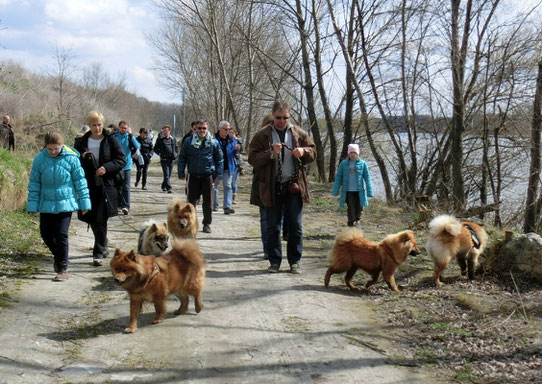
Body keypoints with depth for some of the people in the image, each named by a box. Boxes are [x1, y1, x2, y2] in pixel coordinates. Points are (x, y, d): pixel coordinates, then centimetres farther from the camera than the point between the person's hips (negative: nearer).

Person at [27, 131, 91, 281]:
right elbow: (34, 184, 4)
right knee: (46, 234, 9)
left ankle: (62, 269, 3)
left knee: (61, 235, -6)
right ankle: (58, 256, 37)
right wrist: (32, 205, 2)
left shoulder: (71, 158, -9)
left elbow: (80, 181, -1)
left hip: (65, 204, -3)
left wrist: (84, 202, 1)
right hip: (46, 205, 3)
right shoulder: (39, 159, -3)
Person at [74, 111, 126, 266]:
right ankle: (103, 245, 35)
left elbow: (122, 159, -1)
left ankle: (98, 253, 0)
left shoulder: (111, 140, 0)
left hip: (107, 186, -3)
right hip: (88, 186, 3)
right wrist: (82, 157, -11)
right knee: (92, 219, 11)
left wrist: (107, 167, -16)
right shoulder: (81, 142, 7)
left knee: (101, 220, -8)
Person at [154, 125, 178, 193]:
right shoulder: (160, 139, 0)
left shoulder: (173, 139, 9)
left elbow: (176, 147, 24)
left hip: (171, 159, 4)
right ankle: (169, 188, -15)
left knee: (169, 175, 11)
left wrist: (175, 154, 9)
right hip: (164, 159, -4)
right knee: (166, 175, -11)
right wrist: (160, 154, -7)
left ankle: (164, 186, 30)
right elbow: (155, 149, 7)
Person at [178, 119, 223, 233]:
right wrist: (181, 173, 1)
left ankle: (207, 224, 12)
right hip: (193, 176, 0)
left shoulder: (213, 143, 2)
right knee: (192, 200, 8)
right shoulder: (188, 142, 1)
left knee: (207, 201, 2)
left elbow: (219, 159, 9)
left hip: (208, 175, 0)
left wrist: (218, 175, 4)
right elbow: (182, 158, 7)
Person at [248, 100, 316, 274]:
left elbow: (313, 152, 14)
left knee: (295, 226, 4)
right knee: (273, 226, 6)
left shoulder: (299, 133, 8)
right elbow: (252, 158, -5)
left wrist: (303, 151, -9)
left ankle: (294, 261, 14)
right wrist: (271, 153, -20)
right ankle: (274, 261, 16)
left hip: (294, 186, 1)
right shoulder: (262, 135, 1)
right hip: (272, 187, -1)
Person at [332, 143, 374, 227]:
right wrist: (335, 191, 0)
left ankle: (357, 219, 39)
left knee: (359, 207, 9)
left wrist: (369, 192, -5)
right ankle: (351, 223, 10)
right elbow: (338, 177, 3)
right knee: (351, 208, -2)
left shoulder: (362, 163, -2)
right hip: (348, 190, -1)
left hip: (359, 190, 1)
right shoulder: (343, 163, -2)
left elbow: (367, 178, -1)